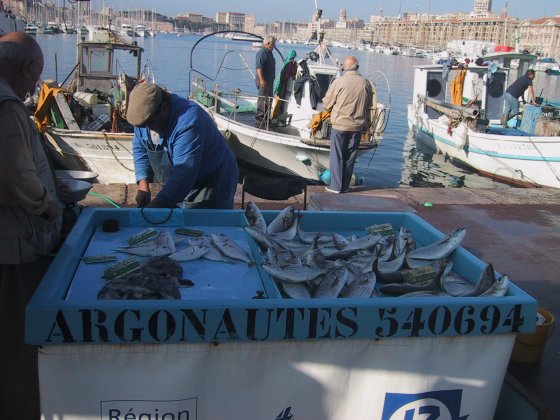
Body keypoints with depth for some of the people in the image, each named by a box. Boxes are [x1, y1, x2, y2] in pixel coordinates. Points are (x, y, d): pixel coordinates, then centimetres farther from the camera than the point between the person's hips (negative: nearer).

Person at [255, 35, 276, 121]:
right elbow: (259, 67, -23)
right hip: (264, 80, -10)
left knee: (269, 98, 14)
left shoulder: (269, 52, 16)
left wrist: (272, 79, 25)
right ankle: (260, 116, -1)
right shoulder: (262, 52, -15)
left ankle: (266, 116, 22)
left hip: (270, 80, 10)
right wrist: (262, 80, -27)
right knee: (263, 99, -7)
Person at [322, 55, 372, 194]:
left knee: (337, 156, 5)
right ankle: (345, 186, 17)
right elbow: (368, 105, 12)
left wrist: (331, 110, 16)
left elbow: (326, 103, -5)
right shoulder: (366, 83, 0)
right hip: (358, 126, 3)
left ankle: (336, 186, 7)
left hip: (340, 125, -3)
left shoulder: (339, 81, -11)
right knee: (350, 157, 11)